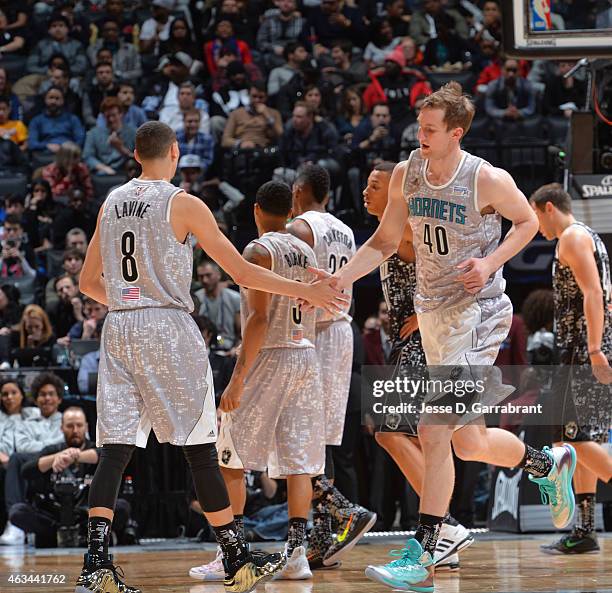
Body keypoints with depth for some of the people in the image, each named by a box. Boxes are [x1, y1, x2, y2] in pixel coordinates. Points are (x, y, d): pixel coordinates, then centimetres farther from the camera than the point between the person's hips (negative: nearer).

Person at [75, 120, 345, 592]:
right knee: (199, 446, 1)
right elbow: (242, 272, -5)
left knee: (116, 447, 2)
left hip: (118, 328, 5)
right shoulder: (183, 204, -5)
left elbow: (89, 281, 19)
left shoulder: (111, 204, 12)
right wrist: (307, 292, 2)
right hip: (169, 328, -5)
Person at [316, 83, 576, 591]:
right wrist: (338, 280, -2)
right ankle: (549, 464, 39)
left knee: (434, 433, -16)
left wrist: (490, 262, -13)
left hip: (477, 311, -7)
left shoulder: (488, 181, -13)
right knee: (469, 440, 12)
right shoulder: (405, 175, 3)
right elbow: (384, 242, 13)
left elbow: (527, 221, 3)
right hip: (432, 312, 7)